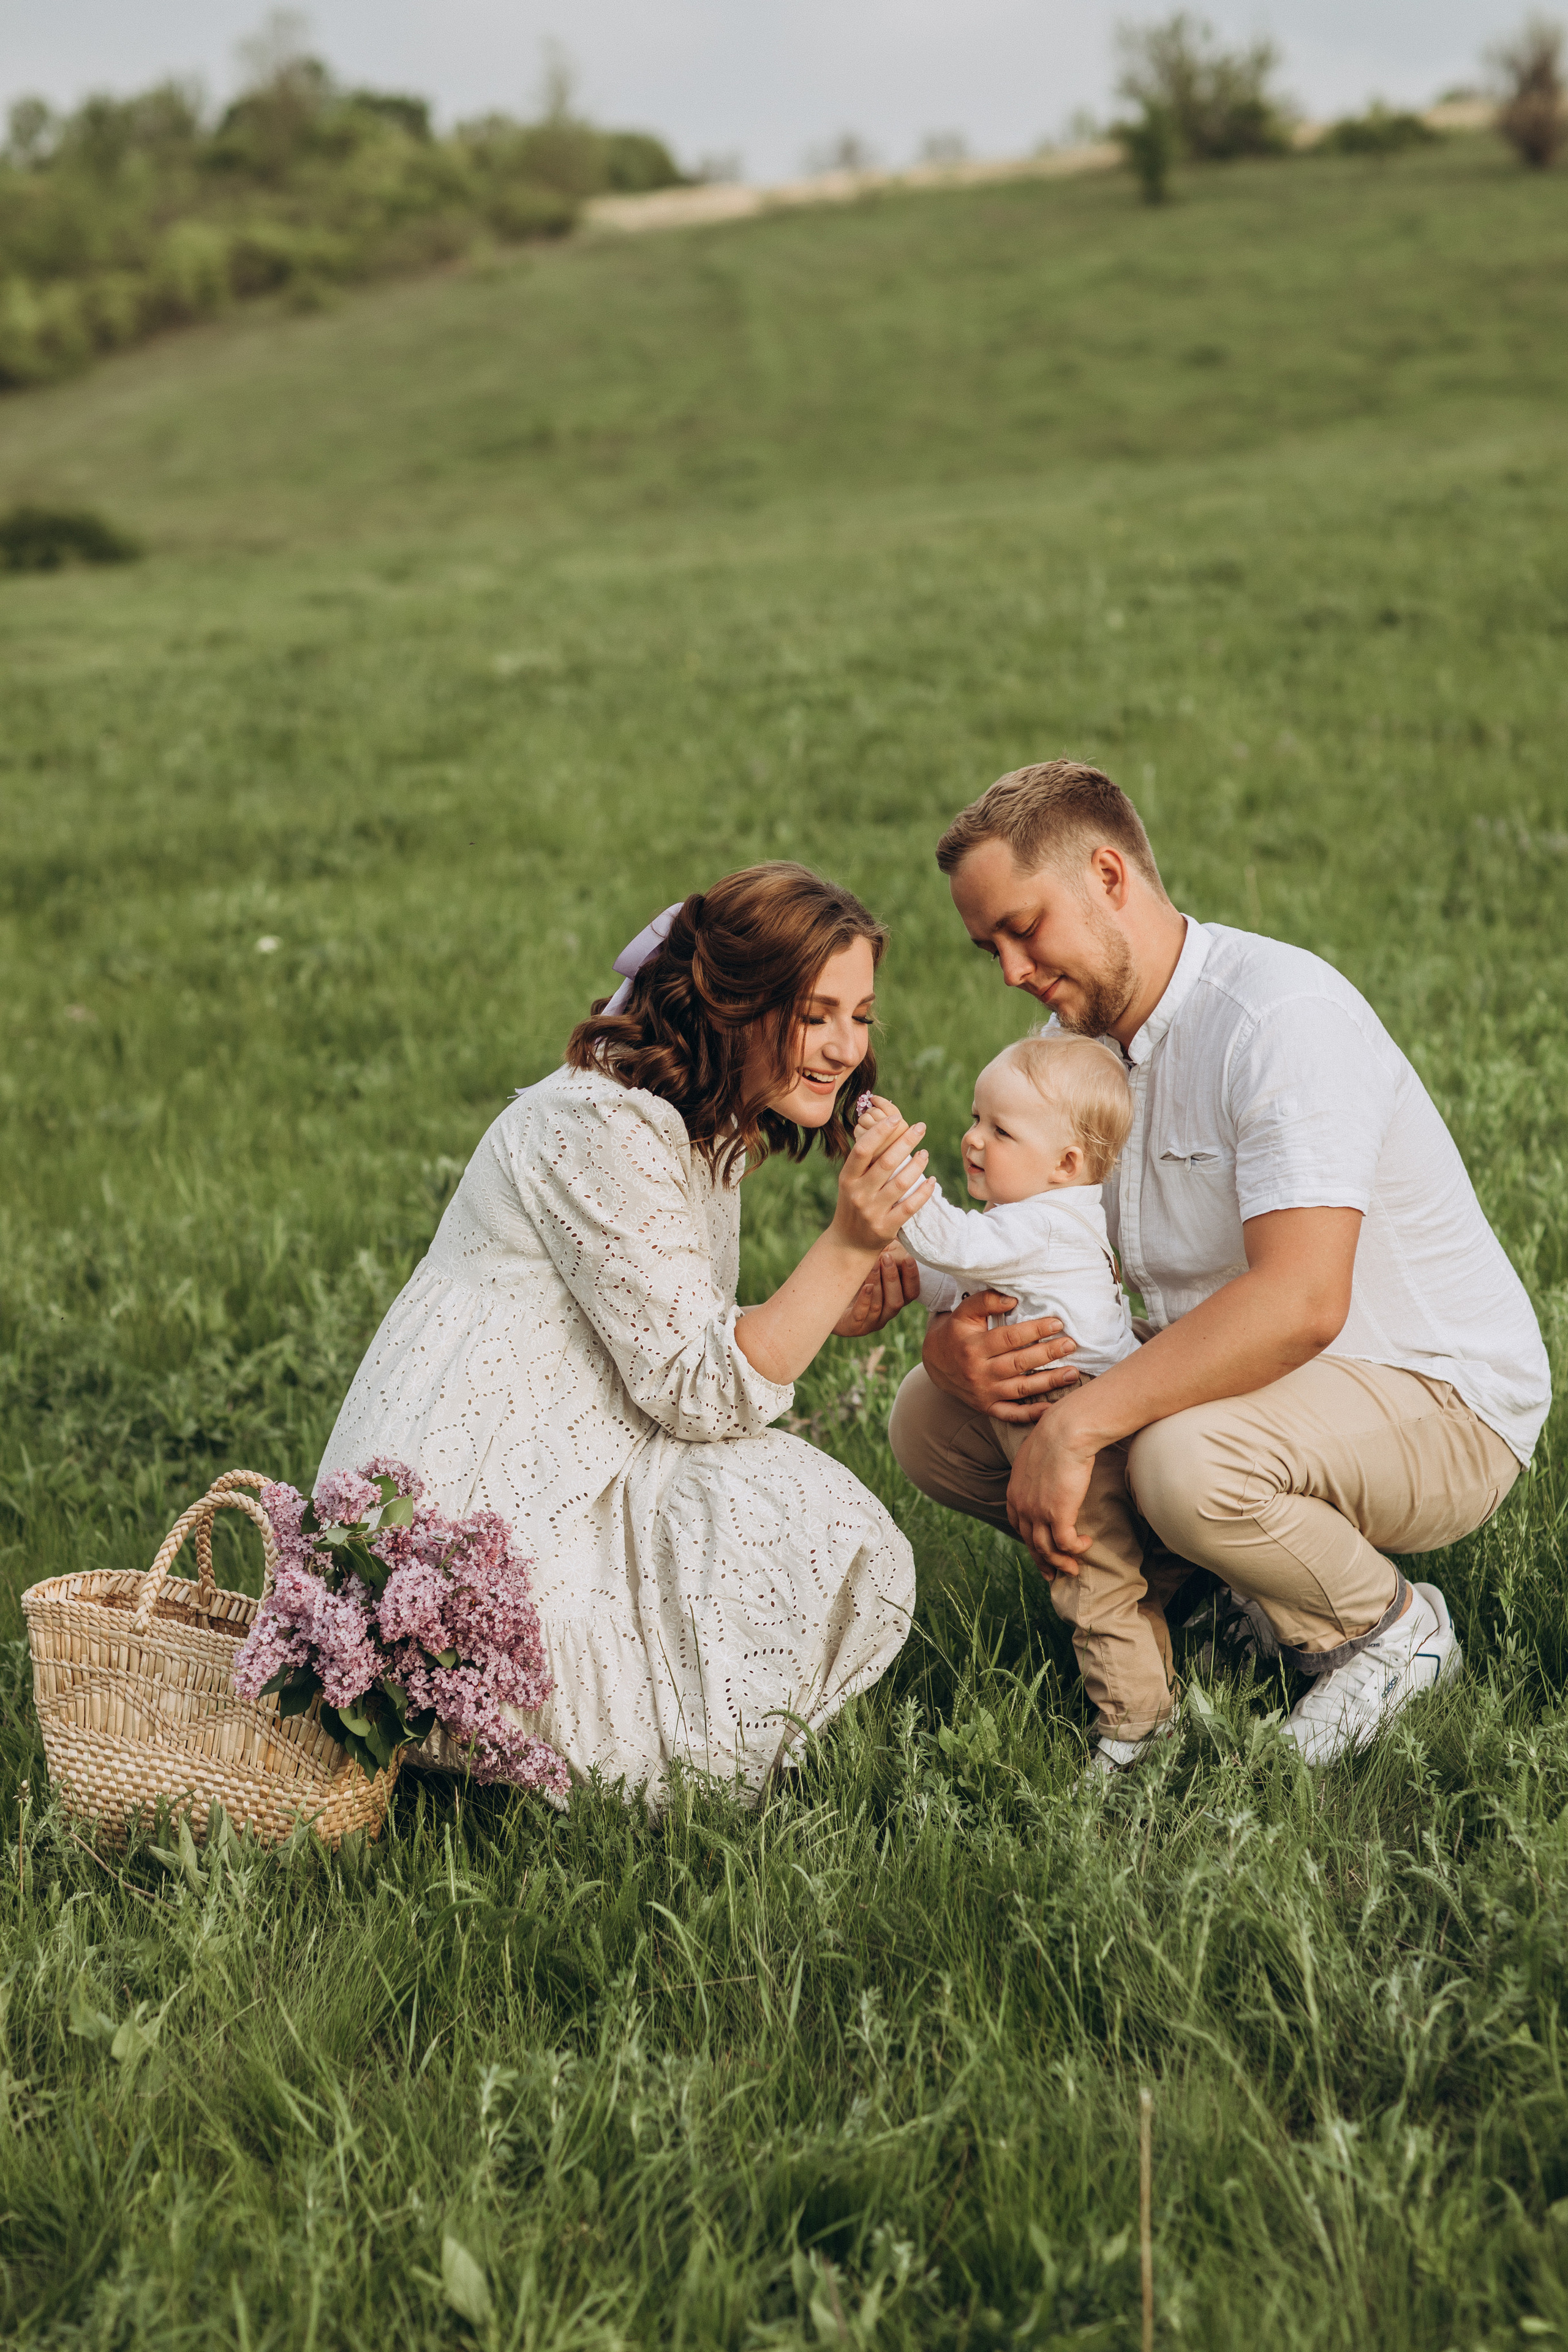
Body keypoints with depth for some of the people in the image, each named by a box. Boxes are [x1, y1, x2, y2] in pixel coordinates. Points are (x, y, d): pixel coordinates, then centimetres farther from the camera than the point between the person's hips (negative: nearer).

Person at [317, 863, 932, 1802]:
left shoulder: (715, 1126, 12)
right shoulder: (607, 1126, -20)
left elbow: (676, 1352, 11)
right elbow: (700, 1397, -21)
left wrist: (825, 1314, -3)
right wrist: (847, 1243, -27)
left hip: (558, 1464, 10)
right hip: (473, 1504, -10)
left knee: (849, 1546, 7)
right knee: (798, 1521, -19)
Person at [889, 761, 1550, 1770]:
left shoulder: (1280, 1014, -23)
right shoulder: (1072, 1041, 4)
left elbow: (1300, 1301, -35)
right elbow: (1002, 1262, 6)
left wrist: (1075, 1426, -35)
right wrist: (955, 1343, -20)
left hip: (1439, 1405, -8)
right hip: (1232, 1380, 8)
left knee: (1185, 1458, -38)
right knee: (932, 1418, -5)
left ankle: (1386, 1626, -7)